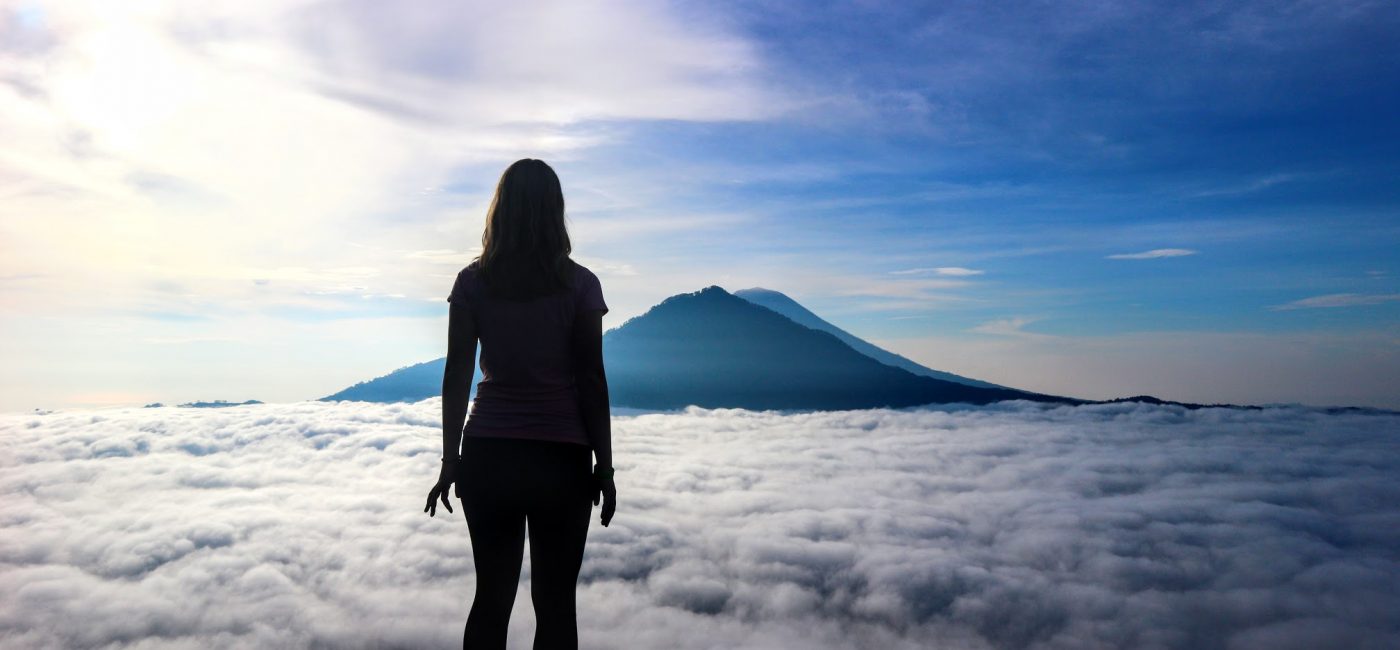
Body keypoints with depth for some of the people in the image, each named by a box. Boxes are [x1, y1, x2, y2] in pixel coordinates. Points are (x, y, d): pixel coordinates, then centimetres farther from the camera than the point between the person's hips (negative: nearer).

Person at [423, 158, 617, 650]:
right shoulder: (579, 284, -7)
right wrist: (604, 466, 1)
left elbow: (456, 378, -1)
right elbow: (591, 381, -7)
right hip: (560, 460, -2)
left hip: (487, 456, 2)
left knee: (492, 596, 14)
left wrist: (450, 461, 7)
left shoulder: (472, 282, -1)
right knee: (555, 601, 9)